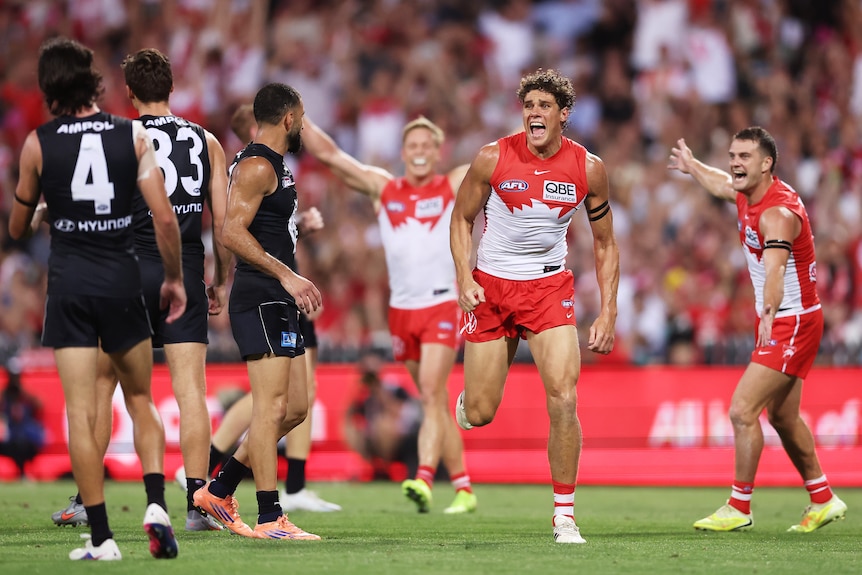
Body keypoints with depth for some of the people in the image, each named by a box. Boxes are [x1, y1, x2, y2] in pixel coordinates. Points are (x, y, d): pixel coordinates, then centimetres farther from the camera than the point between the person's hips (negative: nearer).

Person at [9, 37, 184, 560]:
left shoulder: (38, 145, 0)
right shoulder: (133, 135, 0)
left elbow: (17, 228, 11)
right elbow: (164, 218, -5)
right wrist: (174, 278, 9)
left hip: (69, 282, -1)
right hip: (123, 279, 1)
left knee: (81, 414, 0)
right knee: (141, 401, 16)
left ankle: (101, 537, -3)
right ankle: (156, 504, -5)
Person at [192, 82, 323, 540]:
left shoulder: (271, 166, 20)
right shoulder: (257, 166, -13)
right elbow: (232, 232, -22)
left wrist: (294, 283, 28)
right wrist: (285, 275, -24)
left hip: (277, 301, 10)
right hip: (260, 300, -10)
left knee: (295, 407, 12)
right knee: (272, 406, -11)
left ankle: (219, 490, 19)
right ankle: (269, 518, -11)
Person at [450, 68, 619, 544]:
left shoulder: (587, 168, -6)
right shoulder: (492, 158, -10)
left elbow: (605, 244, 4)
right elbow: (462, 219, 4)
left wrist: (607, 314, -2)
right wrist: (464, 278, -10)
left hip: (550, 286, 0)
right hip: (491, 286, 0)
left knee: (563, 400, -16)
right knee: (478, 416, 2)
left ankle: (565, 514, -4)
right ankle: (469, 395, 42)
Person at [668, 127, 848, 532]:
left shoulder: (778, 213, -27)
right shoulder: (747, 194, 1)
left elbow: (775, 268, -47)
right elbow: (720, 184, 28)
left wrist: (770, 312, -63)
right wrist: (691, 165, 45)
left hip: (793, 323, -10)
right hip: (773, 321, 10)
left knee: (743, 411, -14)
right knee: (783, 418, 18)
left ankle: (739, 508, -4)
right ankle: (823, 500, 32)